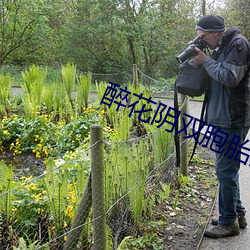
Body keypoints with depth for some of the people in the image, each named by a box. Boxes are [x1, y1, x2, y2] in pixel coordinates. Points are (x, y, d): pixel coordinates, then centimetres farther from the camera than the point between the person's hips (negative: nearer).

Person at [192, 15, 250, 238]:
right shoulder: (222, 47, 17)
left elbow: (230, 77, -22)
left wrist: (206, 61, -12)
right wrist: (203, 60, 4)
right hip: (224, 118, 10)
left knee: (226, 170, -4)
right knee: (228, 168, 16)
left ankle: (229, 222, 8)